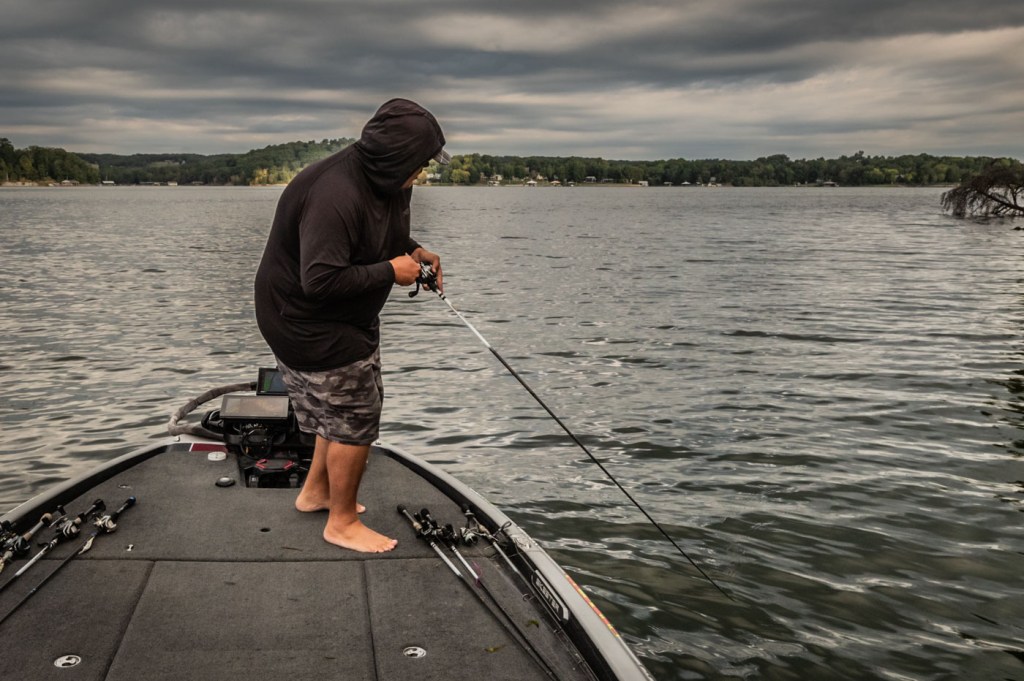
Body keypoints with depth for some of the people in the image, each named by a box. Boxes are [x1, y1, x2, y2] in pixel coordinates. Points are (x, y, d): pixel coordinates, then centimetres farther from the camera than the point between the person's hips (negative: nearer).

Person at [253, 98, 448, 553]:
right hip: (309, 324, -10)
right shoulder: (336, 195, -33)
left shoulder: (387, 182, -1)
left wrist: (413, 251, -1)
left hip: (347, 321, 10)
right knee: (356, 418, -2)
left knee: (346, 408, 22)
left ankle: (316, 491, 41)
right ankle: (342, 523, 16)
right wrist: (390, 271, -26)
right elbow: (321, 280, -35)